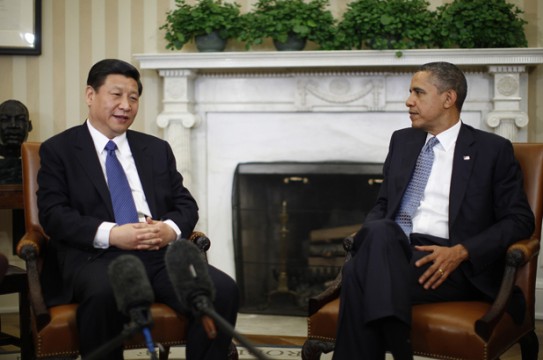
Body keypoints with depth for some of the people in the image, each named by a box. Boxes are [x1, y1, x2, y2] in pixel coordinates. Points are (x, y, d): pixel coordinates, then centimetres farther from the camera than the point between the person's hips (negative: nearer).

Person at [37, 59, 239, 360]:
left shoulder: (157, 149, 23)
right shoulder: (58, 150, 10)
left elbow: (186, 204, 18)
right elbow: (53, 214, -1)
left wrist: (171, 228, -7)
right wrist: (110, 234, -17)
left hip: (161, 253, 4)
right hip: (96, 255, -4)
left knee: (223, 289, -24)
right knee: (104, 292, -40)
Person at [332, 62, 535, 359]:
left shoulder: (493, 150, 6)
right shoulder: (401, 140, 21)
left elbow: (520, 220, 1)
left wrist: (461, 252, -13)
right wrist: (369, 235, -1)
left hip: (449, 265, -4)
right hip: (390, 248, 4)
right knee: (378, 231, -34)